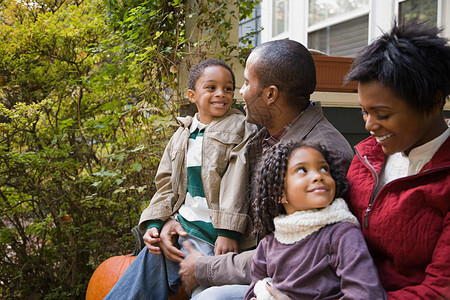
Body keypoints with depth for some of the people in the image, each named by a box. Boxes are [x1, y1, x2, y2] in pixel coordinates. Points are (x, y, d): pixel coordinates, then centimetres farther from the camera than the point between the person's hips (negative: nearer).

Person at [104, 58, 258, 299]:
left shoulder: (240, 130, 0)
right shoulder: (182, 135, 16)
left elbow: (236, 185, -9)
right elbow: (167, 184, 16)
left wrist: (228, 232, -16)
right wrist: (154, 223, 3)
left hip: (214, 232, -5)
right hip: (181, 225, 5)